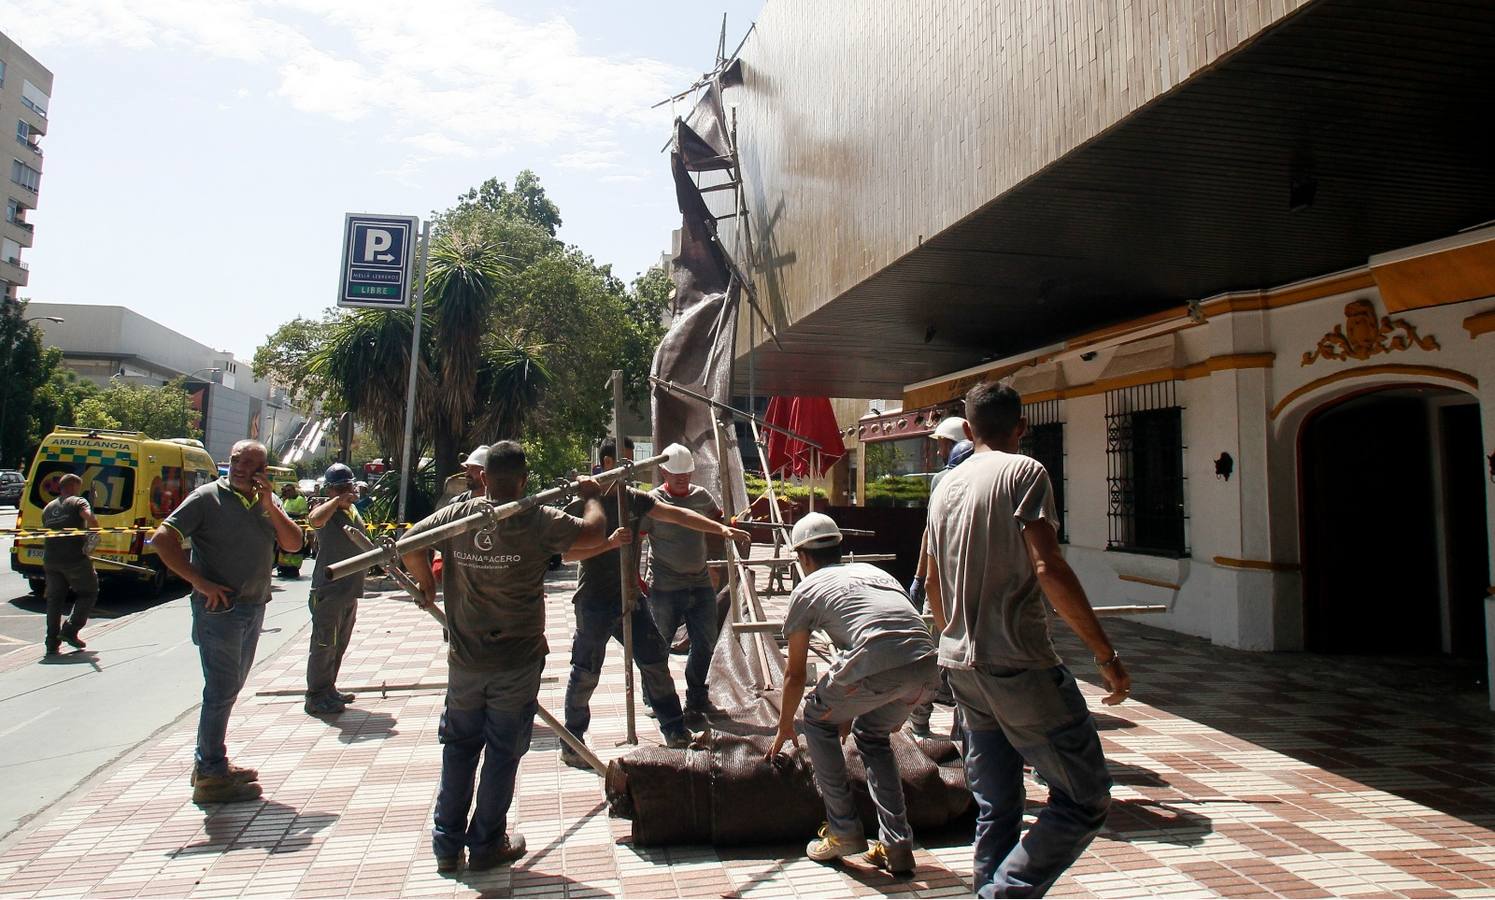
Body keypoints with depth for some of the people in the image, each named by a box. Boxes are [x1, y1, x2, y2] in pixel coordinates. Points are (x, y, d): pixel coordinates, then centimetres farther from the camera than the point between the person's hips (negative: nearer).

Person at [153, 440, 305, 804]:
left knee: (229, 688, 16)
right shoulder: (208, 497, -8)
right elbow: (162, 538, -14)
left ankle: (209, 763, 29)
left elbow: (293, 543, 0)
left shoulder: (268, 501, 9)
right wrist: (199, 582, -18)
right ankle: (212, 777, 6)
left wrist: (270, 507, -13)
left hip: (254, 608, 7)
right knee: (222, 690, -4)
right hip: (219, 607, -7)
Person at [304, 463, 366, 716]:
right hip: (328, 591, -9)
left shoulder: (353, 510, 13)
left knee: (339, 645, 17)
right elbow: (314, 520, -38)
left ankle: (328, 689, 29)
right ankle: (316, 697, 6)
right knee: (324, 645, -3)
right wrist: (338, 500, -34)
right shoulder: (326, 509, -12)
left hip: (350, 590, 9)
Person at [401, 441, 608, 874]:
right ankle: (486, 845, 22)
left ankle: (447, 844, 27)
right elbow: (593, 533, -12)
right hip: (517, 663, -3)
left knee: (459, 748, 18)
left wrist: (426, 584, 19)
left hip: (464, 661, 4)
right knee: (503, 753, 10)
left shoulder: (456, 515, -4)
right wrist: (591, 496, 6)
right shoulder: (537, 520, -15)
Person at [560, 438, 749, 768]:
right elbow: (568, 553, -13)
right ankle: (571, 744, 20)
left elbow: (676, 514, -2)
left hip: (629, 596, 6)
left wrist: (721, 528, -11)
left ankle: (675, 732, 18)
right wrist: (609, 543, -26)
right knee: (585, 675, 3)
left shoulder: (634, 499, 6)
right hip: (595, 603, -5)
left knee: (655, 660, 7)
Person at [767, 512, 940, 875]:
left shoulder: (806, 589, 20)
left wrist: (785, 728, 44)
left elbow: (795, 674, 27)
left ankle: (844, 831, 25)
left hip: (876, 666, -5)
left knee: (819, 719, 23)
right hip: (927, 668, 6)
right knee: (871, 733, 29)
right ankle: (897, 845, 24)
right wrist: (894, 708, 57)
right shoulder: (872, 570, 34)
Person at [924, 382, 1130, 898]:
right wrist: (1106, 653, -12)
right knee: (1085, 798, 2)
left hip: (962, 665, 7)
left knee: (995, 809, 14)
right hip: (1020, 662, -7)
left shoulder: (945, 486, 14)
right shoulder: (1023, 472, -6)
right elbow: (1048, 569, -18)